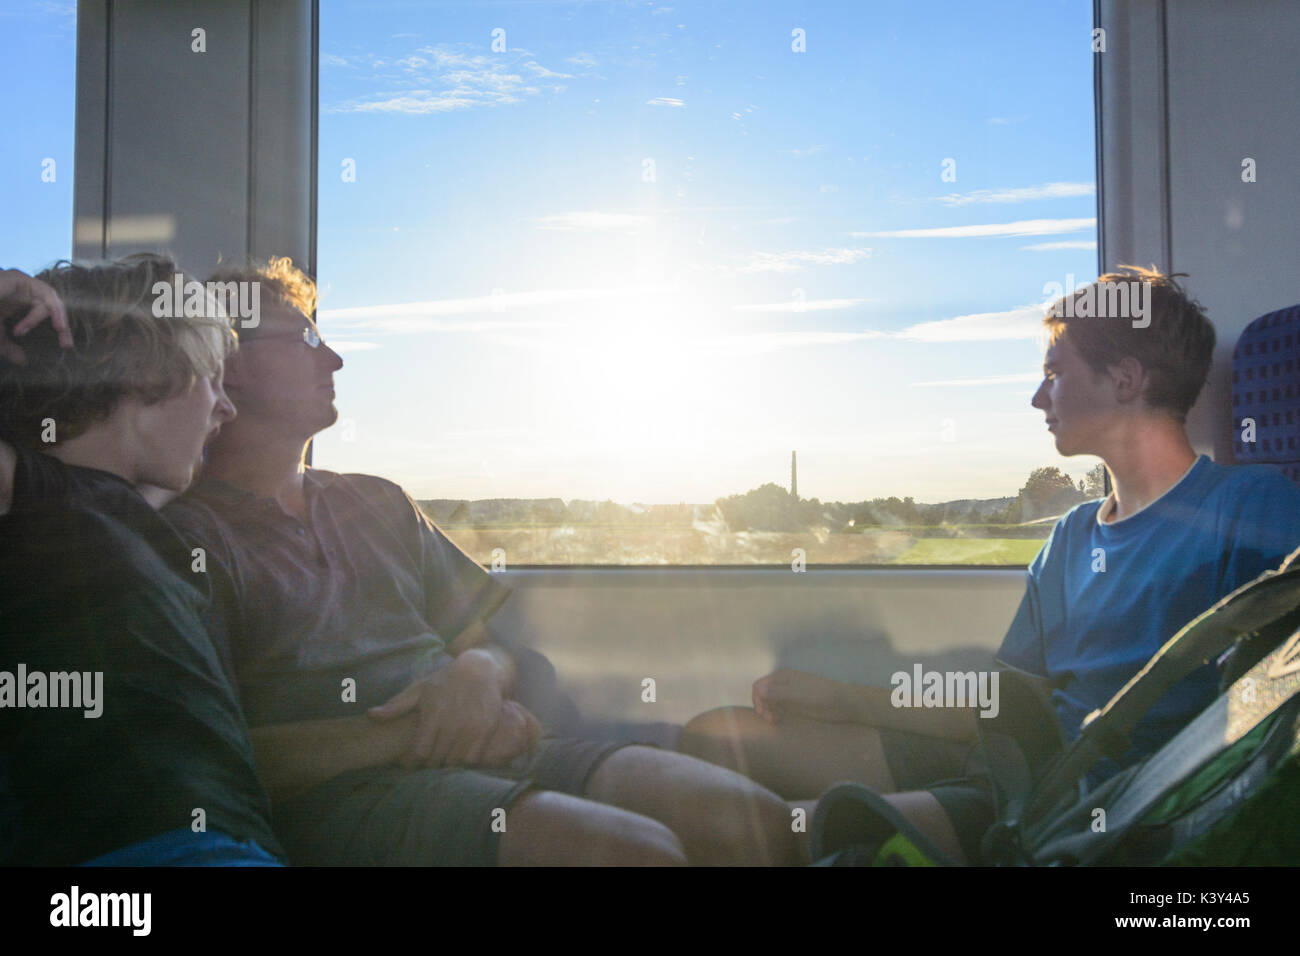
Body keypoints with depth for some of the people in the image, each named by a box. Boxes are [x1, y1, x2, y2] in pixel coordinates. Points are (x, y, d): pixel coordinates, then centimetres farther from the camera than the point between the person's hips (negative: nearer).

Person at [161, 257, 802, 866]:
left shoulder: (376, 502, 26)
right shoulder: (187, 533, 4)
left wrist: (477, 673, -2)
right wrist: (409, 733, -14)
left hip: (485, 753, 6)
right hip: (343, 794, -6)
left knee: (754, 820, -17)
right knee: (638, 851, -31)